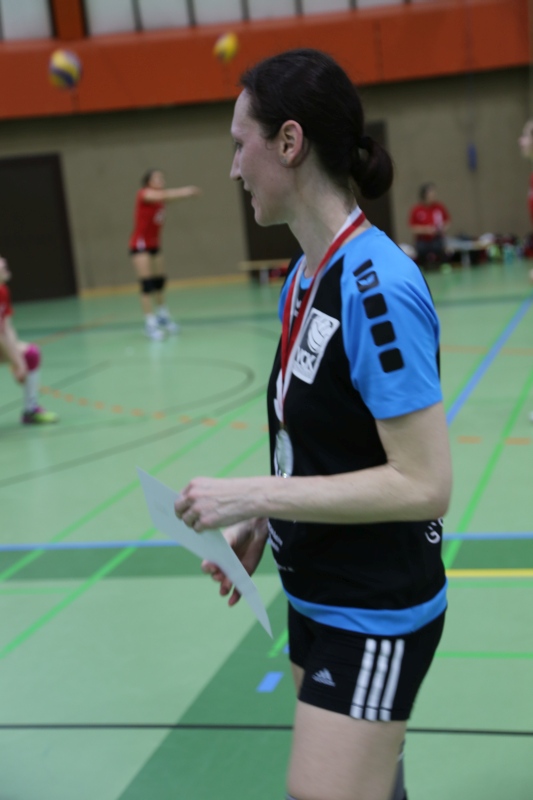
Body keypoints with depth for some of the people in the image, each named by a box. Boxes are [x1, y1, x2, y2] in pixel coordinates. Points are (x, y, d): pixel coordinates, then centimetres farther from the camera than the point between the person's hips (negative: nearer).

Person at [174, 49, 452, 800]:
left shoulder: (375, 286, -24)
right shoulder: (303, 277, 2)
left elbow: (423, 484, -26)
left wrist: (254, 494, -24)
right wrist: (261, 520, 1)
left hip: (375, 618, -8)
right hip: (317, 598, 8)